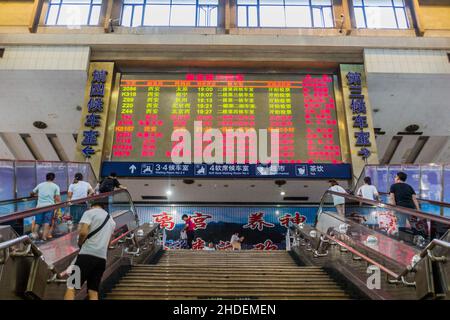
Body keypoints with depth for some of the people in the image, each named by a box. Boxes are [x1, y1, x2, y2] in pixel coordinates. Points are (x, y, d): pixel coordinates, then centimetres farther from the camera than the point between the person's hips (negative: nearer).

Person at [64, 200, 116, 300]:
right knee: (93, 292, 8)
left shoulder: (90, 212, 3)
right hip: (102, 258, 6)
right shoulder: (111, 220, 23)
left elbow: (83, 232, -12)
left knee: (71, 288, -4)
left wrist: (80, 244, 4)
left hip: (88, 255, -6)